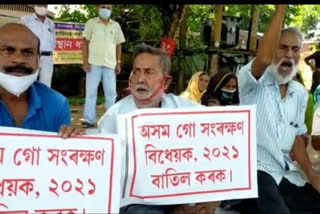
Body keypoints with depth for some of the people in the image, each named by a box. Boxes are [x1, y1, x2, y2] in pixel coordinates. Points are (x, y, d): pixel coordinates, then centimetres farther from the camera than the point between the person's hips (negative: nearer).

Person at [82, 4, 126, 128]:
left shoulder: (116, 26, 10)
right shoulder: (91, 23, 3)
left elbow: (118, 45, 13)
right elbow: (85, 43, 1)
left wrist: (118, 63, 6)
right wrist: (85, 61, -7)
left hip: (110, 64, 2)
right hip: (94, 63, -2)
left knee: (111, 93, 6)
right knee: (91, 92, 1)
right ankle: (89, 119, 5)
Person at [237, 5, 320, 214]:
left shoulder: (300, 93, 14)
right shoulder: (253, 83, -6)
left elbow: (297, 137, 17)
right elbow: (263, 58, -30)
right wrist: (282, 7, -24)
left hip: (287, 173, 7)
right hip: (255, 169, -7)